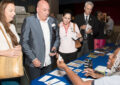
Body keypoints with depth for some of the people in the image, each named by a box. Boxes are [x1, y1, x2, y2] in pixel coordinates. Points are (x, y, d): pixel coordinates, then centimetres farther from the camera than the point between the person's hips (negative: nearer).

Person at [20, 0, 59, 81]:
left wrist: (55, 47, -4)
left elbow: (57, 37, 15)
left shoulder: (52, 20, 6)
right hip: (35, 63, -4)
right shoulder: (29, 20, -9)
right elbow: (24, 42, -9)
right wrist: (33, 59, -14)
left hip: (48, 62, 4)